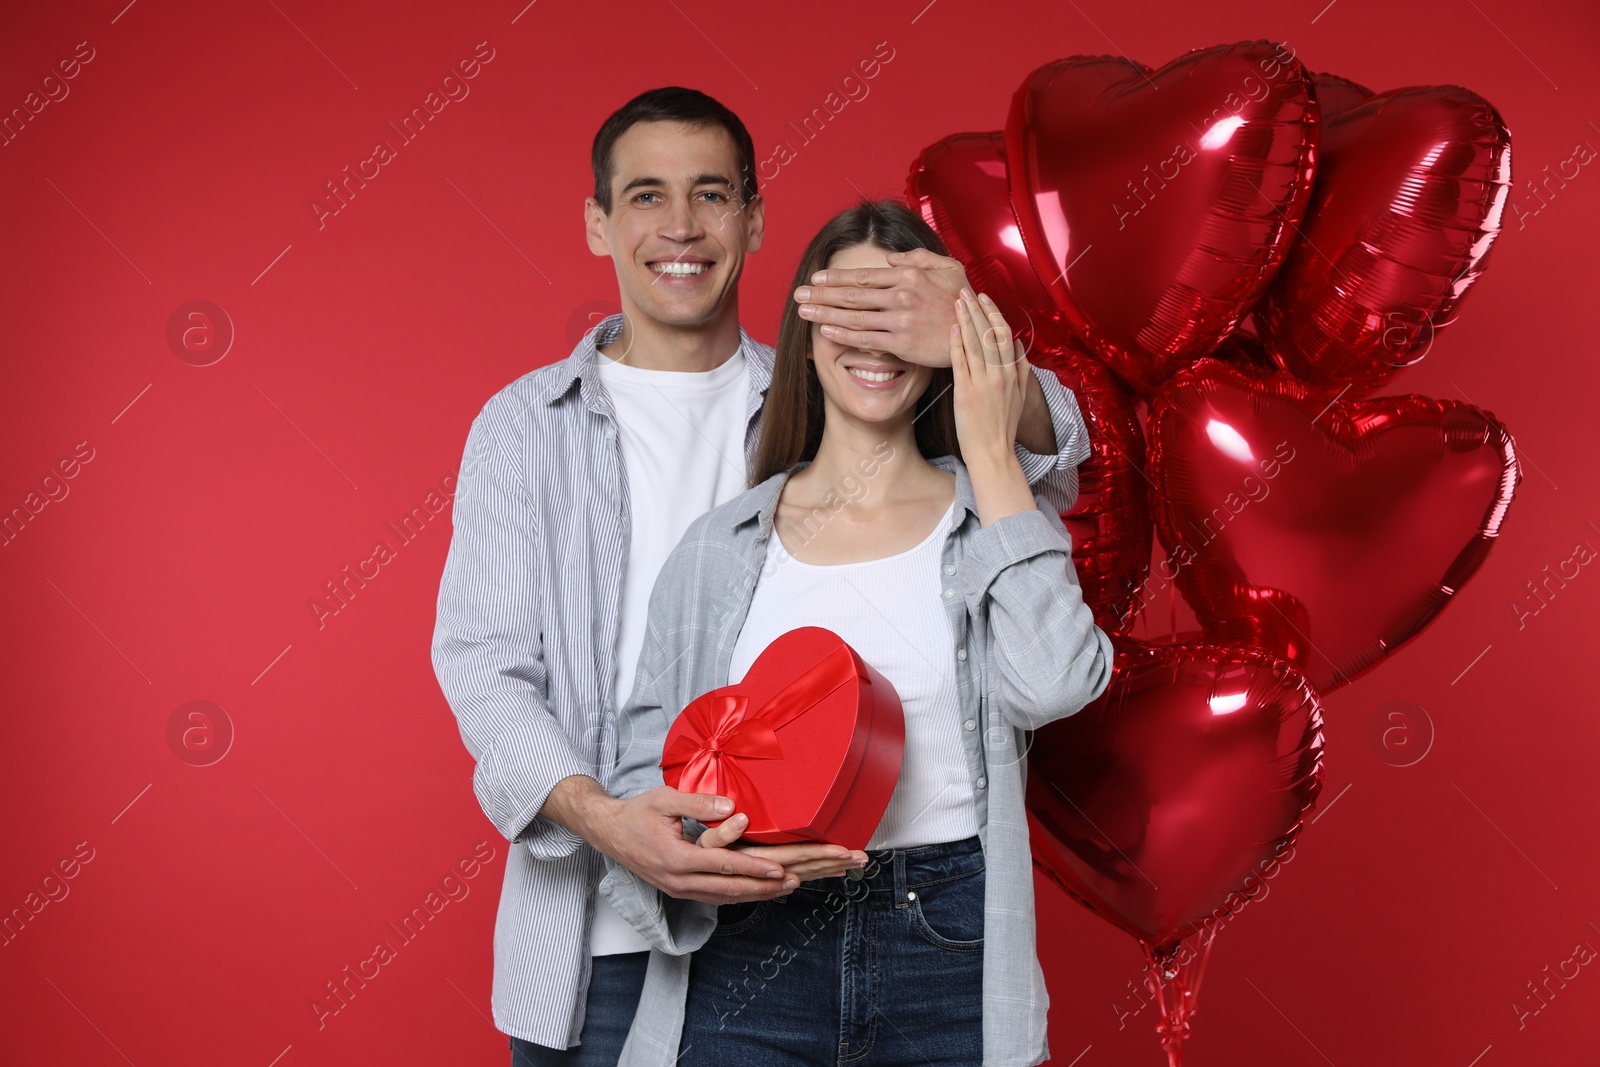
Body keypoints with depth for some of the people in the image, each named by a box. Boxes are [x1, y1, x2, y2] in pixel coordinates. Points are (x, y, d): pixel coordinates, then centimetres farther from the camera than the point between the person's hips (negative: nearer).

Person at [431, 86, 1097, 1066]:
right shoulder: (523, 423, 4)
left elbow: (1047, 476, -4)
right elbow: (483, 663, -3)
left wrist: (982, 358, -27)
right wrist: (601, 817, -23)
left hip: (782, 909, 0)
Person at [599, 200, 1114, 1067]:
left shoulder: (993, 520, 4)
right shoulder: (720, 547, 6)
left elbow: (1052, 686, -15)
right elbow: (647, 763, 6)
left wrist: (992, 453, -9)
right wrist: (693, 847, -16)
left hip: (949, 959, 0)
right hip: (752, 954, 1)